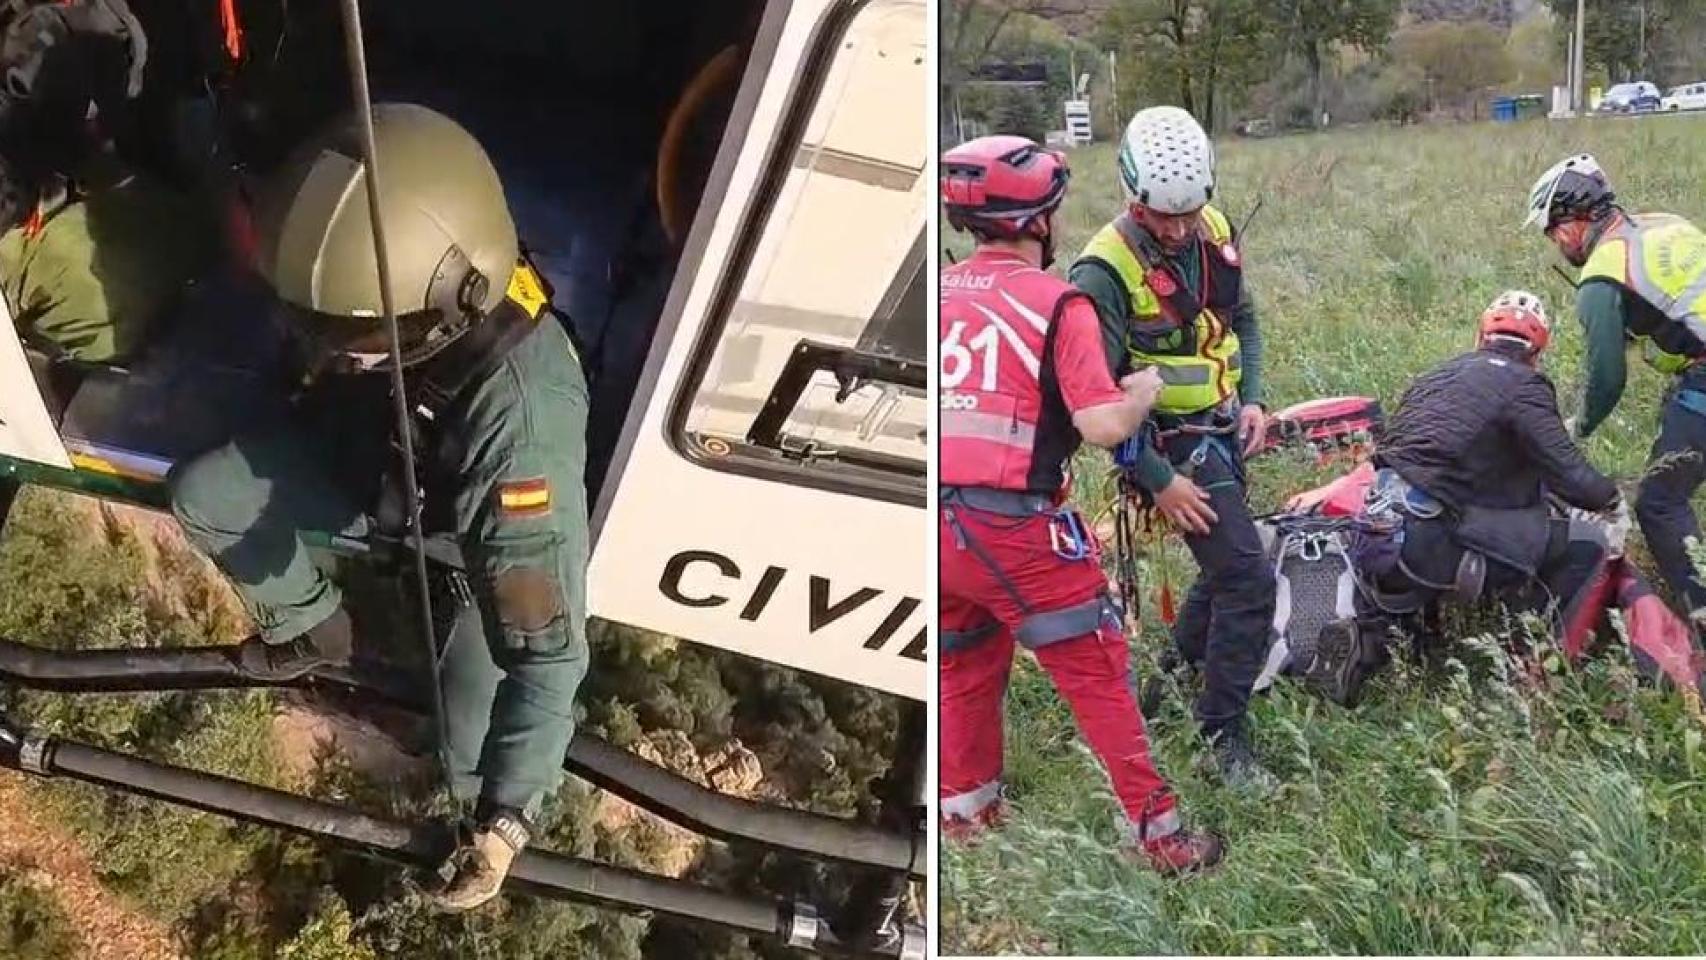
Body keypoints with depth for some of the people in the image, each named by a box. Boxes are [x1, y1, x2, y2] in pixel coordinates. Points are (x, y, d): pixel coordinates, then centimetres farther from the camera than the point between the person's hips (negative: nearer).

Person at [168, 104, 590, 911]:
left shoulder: (520, 415, -48)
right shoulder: (383, 297, -31)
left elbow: (550, 644, -44)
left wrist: (506, 818, -41)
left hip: (486, 549, -5)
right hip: (389, 469, 5)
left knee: (474, 776, -9)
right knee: (199, 494, -7)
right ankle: (314, 627, 20)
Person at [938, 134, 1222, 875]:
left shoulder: (940, 294, 8)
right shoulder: (1056, 304, -8)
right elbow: (1103, 427, -15)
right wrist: (1144, 393, 5)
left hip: (941, 523, 6)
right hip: (1014, 528, -5)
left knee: (964, 666, 24)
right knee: (1097, 673, 6)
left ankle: (964, 805, 38)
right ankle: (1154, 828, 12)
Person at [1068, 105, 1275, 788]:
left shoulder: (1213, 230, -2)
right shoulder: (1105, 272, -24)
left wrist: (1252, 397, 0)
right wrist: (1158, 481, -22)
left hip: (1226, 427, 8)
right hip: (1174, 446, -8)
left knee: (1227, 566, 22)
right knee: (1248, 580, -14)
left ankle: (1177, 672, 44)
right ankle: (1223, 732, 1)